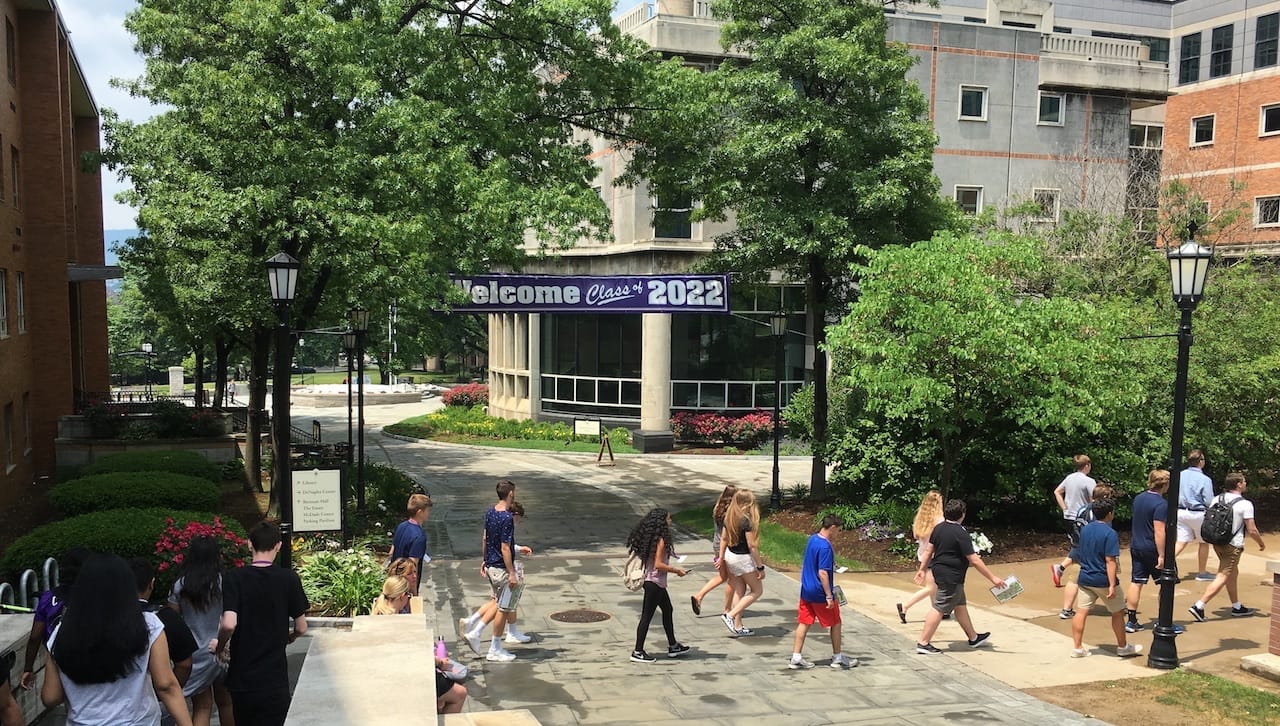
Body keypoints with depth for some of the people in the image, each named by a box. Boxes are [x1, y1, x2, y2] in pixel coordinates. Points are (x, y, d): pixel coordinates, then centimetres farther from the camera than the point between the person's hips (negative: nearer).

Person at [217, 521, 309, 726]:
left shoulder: (234, 577, -7)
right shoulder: (289, 578, -6)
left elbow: (229, 624, -19)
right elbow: (301, 627, -1)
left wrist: (219, 647, 1)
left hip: (241, 678, 2)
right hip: (275, 679, -1)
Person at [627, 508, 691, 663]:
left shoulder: (650, 537, 7)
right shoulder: (661, 540, -20)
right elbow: (658, 564, -22)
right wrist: (677, 570, -12)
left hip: (652, 582, 10)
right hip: (654, 583, -10)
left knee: (667, 610, 20)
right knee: (647, 616, -2)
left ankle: (673, 646, 30)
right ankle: (638, 652, 5)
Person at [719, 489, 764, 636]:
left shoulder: (729, 517, 2)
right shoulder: (746, 521, -22)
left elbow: (723, 538, 10)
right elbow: (752, 546, -20)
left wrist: (721, 558, 20)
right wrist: (760, 567, -14)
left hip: (730, 555, 8)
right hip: (743, 558, -8)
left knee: (739, 591, 17)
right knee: (757, 590, 8)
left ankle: (737, 626, 20)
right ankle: (730, 615, -1)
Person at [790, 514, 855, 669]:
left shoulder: (812, 539, 5)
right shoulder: (825, 547, -22)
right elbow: (822, 573, -24)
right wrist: (829, 596, -21)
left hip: (806, 591, 8)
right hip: (819, 593, -8)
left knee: (804, 623, 10)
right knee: (835, 623, 10)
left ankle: (796, 657, 9)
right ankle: (837, 658, 21)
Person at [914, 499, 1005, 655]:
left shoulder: (938, 528, 4)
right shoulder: (960, 533, -20)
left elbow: (929, 550, 11)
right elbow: (974, 560, -20)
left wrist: (922, 569, 21)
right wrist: (993, 578, -16)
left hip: (939, 571, 9)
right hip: (951, 576, -9)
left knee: (960, 605, 20)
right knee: (939, 609, -4)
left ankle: (973, 638, 34)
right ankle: (923, 643, -2)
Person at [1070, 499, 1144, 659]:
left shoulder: (1084, 530, 6)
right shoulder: (1110, 534, -16)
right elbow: (1110, 561, -20)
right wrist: (1112, 585, -20)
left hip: (1085, 579, 6)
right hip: (1103, 580, -6)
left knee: (1081, 612, 5)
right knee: (1118, 613, 12)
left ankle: (1077, 647, 6)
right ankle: (1123, 647, 25)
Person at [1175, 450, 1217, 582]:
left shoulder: (1180, 475, 0)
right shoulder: (1205, 479, -15)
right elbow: (1209, 502, -13)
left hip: (1180, 511, 5)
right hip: (1197, 514, -4)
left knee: (1181, 542, 7)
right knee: (1203, 542, 14)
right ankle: (1202, 572, 23)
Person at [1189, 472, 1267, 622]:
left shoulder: (1217, 499, 5)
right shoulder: (1245, 504, -14)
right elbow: (1252, 530, -12)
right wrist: (1261, 543, 5)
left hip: (1217, 542, 7)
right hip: (1233, 546, -7)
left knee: (1233, 573, 23)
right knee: (1222, 578, -4)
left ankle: (1237, 607, 35)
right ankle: (1198, 606, -13)